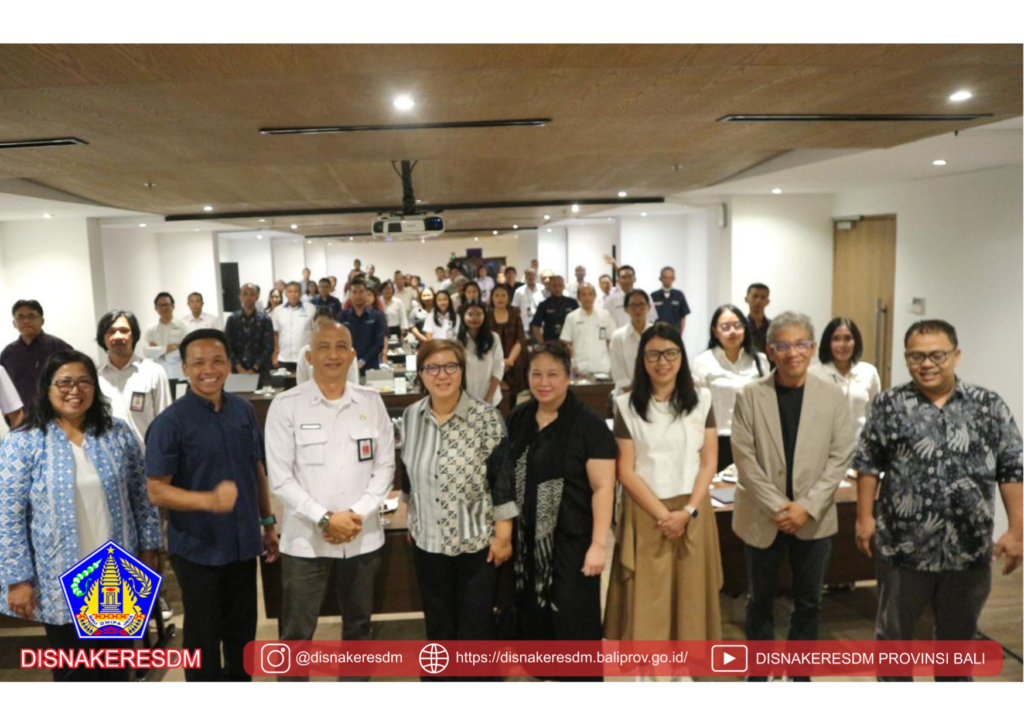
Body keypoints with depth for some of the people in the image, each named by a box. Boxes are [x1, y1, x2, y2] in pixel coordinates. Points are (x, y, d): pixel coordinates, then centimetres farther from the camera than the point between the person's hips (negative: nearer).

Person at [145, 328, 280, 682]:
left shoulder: (244, 410, 0)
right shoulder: (170, 422, -15)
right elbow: (156, 491, -16)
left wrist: (268, 522, 10)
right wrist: (209, 499, -32)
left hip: (243, 542, 4)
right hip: (198, 548, -4)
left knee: (243, 628, 20)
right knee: (203, 634, 13)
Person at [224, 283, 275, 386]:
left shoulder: (265, 319, 3)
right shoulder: (232, 319, 6)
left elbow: (269, 347, -2)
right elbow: (227, 346, 2)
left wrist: (254, 369, -10)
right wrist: (239, 368, -9)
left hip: (260, 372, -1)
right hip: (237, 371, 1)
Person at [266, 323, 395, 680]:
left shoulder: (371, 402, 1)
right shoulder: (286, 405, -7)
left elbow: (385, 466, 1)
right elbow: (280, 477, -10)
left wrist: (359, 513, -11)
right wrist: (325, 518, -16)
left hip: (363, 538, 3)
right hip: (305, 540, -3)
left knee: (358, 624, 20)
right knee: (296, 634, 8)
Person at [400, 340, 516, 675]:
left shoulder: (486, 418, -14)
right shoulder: (410, 416, 0)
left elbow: (503, 480, -12)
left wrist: (503, 535, -11)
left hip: (477, 542, -4)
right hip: (428, 542, 4)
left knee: (476, 630, 8)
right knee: (438, 627, 19)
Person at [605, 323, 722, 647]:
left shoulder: (701, 400, 4)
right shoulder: (627, 405, -1)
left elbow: (708, 463, 2)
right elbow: (626, 471, -4)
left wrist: (688, 511, -11)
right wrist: (662, 514, -12)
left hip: (692, 513, 2)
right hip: (645, 513, -1)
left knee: (690, 594, 7)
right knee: (645, 597, 1)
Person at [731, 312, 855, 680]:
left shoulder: (832, 395, -2)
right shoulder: (749, 396, -6)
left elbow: (840, 457, -4)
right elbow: (745, 459, -8)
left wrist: (807, 506, -13)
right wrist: (776, 506, -14)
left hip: (814, 518, 1)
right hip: (763, 517, -1)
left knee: (808, 602, 14)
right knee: (760, 600, 13)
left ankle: (800, 673, 33)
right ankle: (759, 672, 31)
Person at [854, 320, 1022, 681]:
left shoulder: (990, 406, -1)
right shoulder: (889, 404, -4)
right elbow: (868, 465, 1)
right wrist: (865, 517, -2)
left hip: (969, 547, 1)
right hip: (903, 543, -1)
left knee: (959, 633, 20)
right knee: (893, 629, 14)